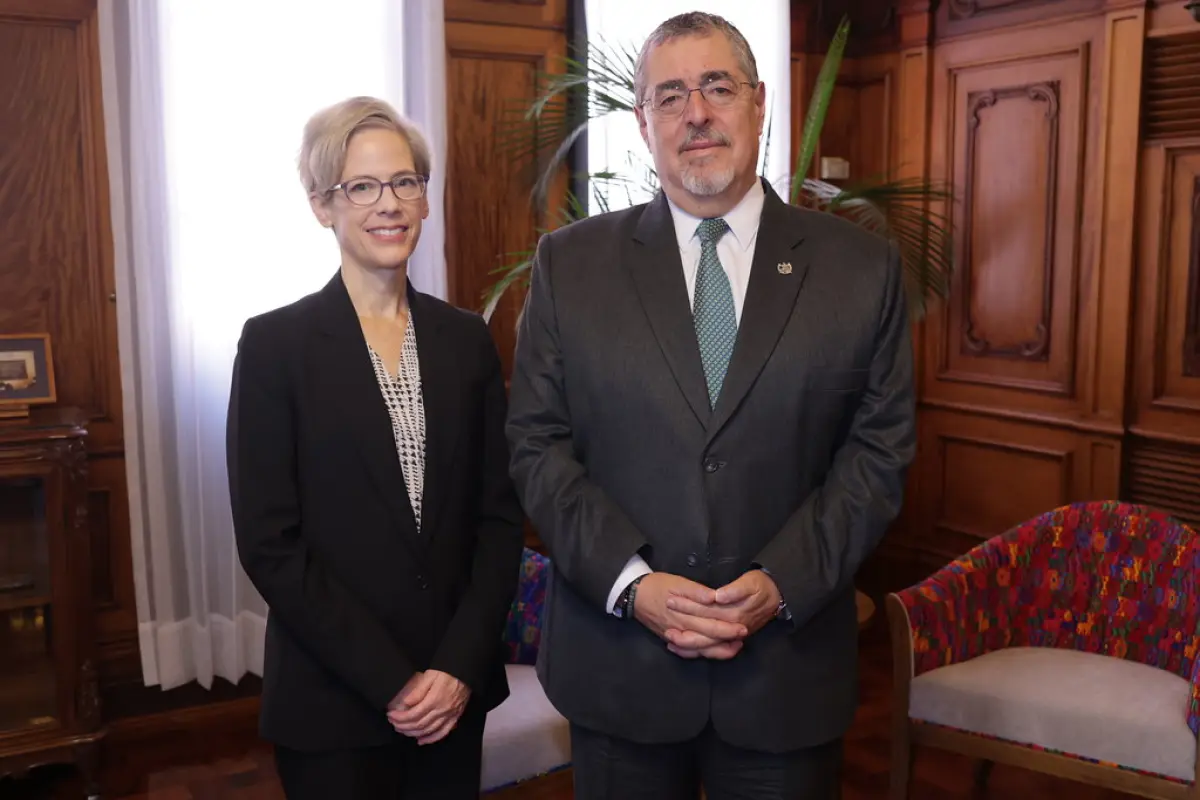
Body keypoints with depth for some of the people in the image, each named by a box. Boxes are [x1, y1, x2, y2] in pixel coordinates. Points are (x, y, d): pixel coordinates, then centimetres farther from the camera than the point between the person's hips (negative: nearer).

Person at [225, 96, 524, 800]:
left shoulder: (467, 339, 3)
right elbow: (269, 543, -10)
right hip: (331, 702, -3)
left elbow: (501, 513, 2)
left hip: (458, 690, 3)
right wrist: (390, 682, -12)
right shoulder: (274, 343, -7)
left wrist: (460, 666, -8)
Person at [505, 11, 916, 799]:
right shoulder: (571, 262, 0)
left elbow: (880, 448, -1)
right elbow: (538, 445, -2)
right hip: (617, 665, 0)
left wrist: (782, 583, -12)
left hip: (789, 665, 0)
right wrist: (633, 583, -13)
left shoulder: (861, 266, 0)